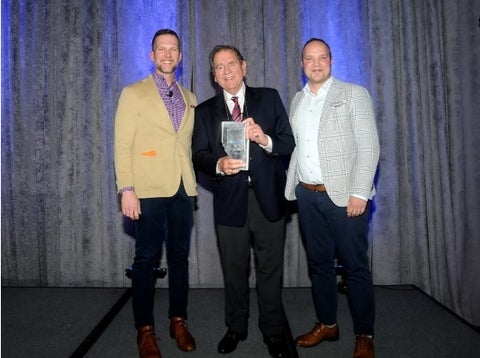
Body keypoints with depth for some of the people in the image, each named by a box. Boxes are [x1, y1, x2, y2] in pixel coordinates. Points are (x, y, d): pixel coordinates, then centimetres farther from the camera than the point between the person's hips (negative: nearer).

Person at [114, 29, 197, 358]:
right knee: (146, 259, 3)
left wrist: (195, 177, 5)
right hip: (149, 189, -4)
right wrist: (127, 189, -12)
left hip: (183, 188, 4)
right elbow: (123, 145, -3)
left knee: (180, 256, 10)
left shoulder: (189, 98, 15)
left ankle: (178, 321, 25)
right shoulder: (133, 94, 3)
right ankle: (145, 329, 17)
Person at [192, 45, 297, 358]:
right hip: (230, 201, 2)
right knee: (234, 270, 14)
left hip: (268, 198, -1)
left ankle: (273, 331, 27)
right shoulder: (205, 111, 10)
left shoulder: (269, 98, 6)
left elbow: (289, 143, 0)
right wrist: (219, 164, -20)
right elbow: (199, 156, 1)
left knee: (270, 270, 8)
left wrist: (265, 139, -21)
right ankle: (236, 328, 34)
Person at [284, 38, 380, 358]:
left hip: (343, 195, -4)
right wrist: (293, 186, 3)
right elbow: (295, 146, 13)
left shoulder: (353, 94, -1)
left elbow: (369, 146, -8)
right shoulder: (297, 100, 14)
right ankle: (327, 324, 29)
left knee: (355, 266, 3)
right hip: (307, 195, 5)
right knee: (319, 262, 13)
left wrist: (360, 193, -15)